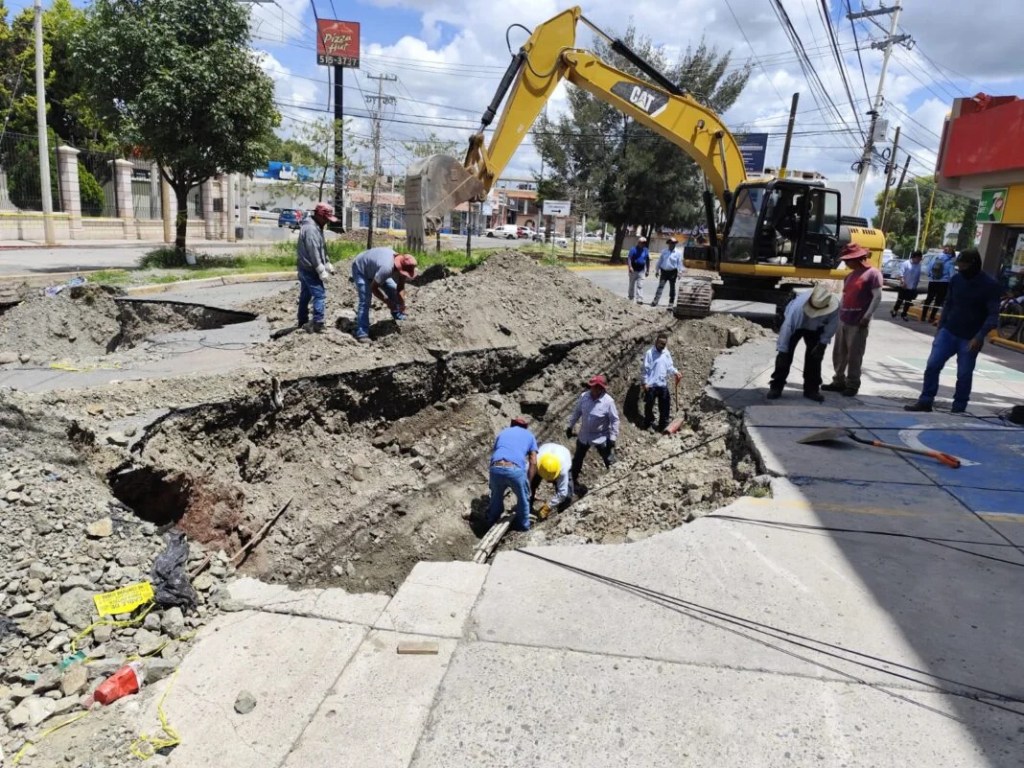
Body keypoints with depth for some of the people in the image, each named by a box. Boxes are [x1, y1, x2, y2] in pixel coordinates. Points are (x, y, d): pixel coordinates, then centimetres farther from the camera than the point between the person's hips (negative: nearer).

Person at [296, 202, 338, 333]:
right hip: (310, 269, -11)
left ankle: (303, 322, 24)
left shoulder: (315, 227, 14)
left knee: (305, 295, 16)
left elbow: (321, 251, 20)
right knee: (320, 295, -11)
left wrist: (328, 265, 16)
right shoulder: (311, 229, -19)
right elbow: (314, 253, -23)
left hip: (304, 268, 11)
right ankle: (317, 325, -12)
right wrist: (322, 271, -21)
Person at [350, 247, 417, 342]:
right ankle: (362, 333, -19)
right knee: (365, 300, -19)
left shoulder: (402, 266, -21)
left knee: (393, 291, 4)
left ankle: (400, 320, 23)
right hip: (360, 268, -8)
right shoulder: (387, 268, -44)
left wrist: (402, 303, -25)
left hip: (374, 269, 8)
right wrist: (387, 301, -25)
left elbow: (400, 288, -11)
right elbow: (373, 287, -31)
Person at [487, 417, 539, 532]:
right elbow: (533, 462, 20)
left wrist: (490, 476, 45)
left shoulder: (503, 432, 33)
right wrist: (528, 481, 25)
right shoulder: (529, 435, 27)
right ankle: (522, 524, 40)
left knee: (496, 496, 31)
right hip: (515, 469, -3)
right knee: (523, 498, 25)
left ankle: (492, 521, 48)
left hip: (496, 468, 3)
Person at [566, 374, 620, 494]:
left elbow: (614, 420, -15)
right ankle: (572, 482, 36)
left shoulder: (608, 401, -24)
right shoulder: (584, 396, -12)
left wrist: (612, 437, -15)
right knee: (577, 459, 17)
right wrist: (570, 426, 7)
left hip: (601, 437, -4)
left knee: (609, 460, 15)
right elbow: (576, 412, 3)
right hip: (584, 435, 4)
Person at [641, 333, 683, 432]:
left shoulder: (667, 353, 8)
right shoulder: (650, 353, -9)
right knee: (649, 406, 5)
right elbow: (645, 369, -9)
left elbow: (670, 367, 10)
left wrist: (676, 372, -11)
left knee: (665, 406, 10)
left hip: (663, 385, 6)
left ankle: (663, 426, 21)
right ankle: (648, 425, 19)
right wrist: (644, 383, -12)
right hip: (651, 385, -5)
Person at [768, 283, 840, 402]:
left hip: (815, 329, 2)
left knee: (814, 357, -1)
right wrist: (782, 350, -35)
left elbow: (832, 326, -18)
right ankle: (776, 387, -1)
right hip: (796, 326, -2)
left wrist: (822, 343, -22)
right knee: (785, 356, -9)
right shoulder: (799, 304, -42)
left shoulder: (834, 306, -34)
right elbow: (787, 326, -37)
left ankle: (811, 389, 11)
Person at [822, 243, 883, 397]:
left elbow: (877, 297, -11)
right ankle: (839, 381, 22)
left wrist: (867, 316, -17)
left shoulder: (873, 274, -6)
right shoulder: (850, 276, 17)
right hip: (843, 321, 8)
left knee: (854, 356, -2)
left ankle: (852, 385, 8)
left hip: (858, 323, -7)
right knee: (839, 353, 11)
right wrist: (839, 312, 12)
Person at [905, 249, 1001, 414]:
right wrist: (940, 328, 9)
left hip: (970, 339, -4)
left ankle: (958, 409, 15)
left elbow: (993, 315, -12)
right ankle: (925, 402, 7)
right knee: (932, 366, -2)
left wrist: (979, 337, -23)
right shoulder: (956, 279, 1)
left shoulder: (990, 285, -11)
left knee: (964, 375, 4)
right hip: (948, 333, 4)